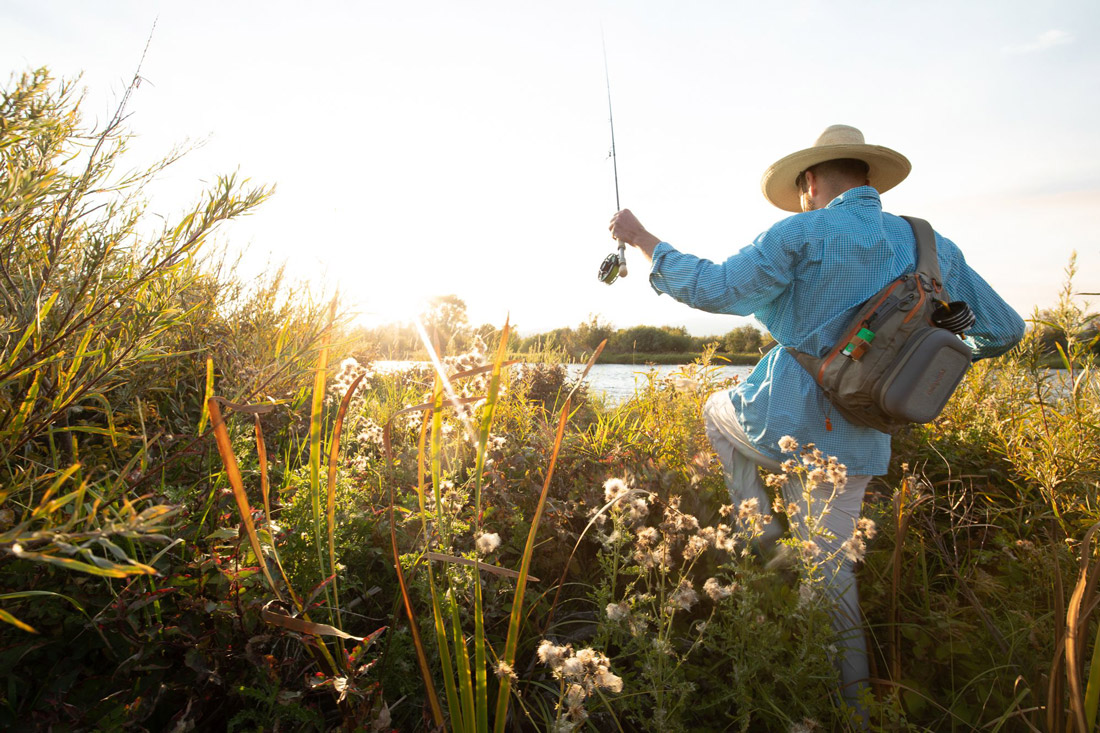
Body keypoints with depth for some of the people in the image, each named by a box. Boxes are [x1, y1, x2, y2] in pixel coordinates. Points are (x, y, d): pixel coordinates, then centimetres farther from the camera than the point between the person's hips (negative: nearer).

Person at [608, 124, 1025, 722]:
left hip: (788, 417, -5)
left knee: (718, 409, 29)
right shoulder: (931, 245, 8)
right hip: (858, 440, 5)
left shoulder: (804, 233, -10)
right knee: (829, 563, 19)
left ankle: (762, 533, 21)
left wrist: (641, 238, -4)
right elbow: (1004, 329, 13)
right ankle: (853, 703, 31)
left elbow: (715, 289, -15)